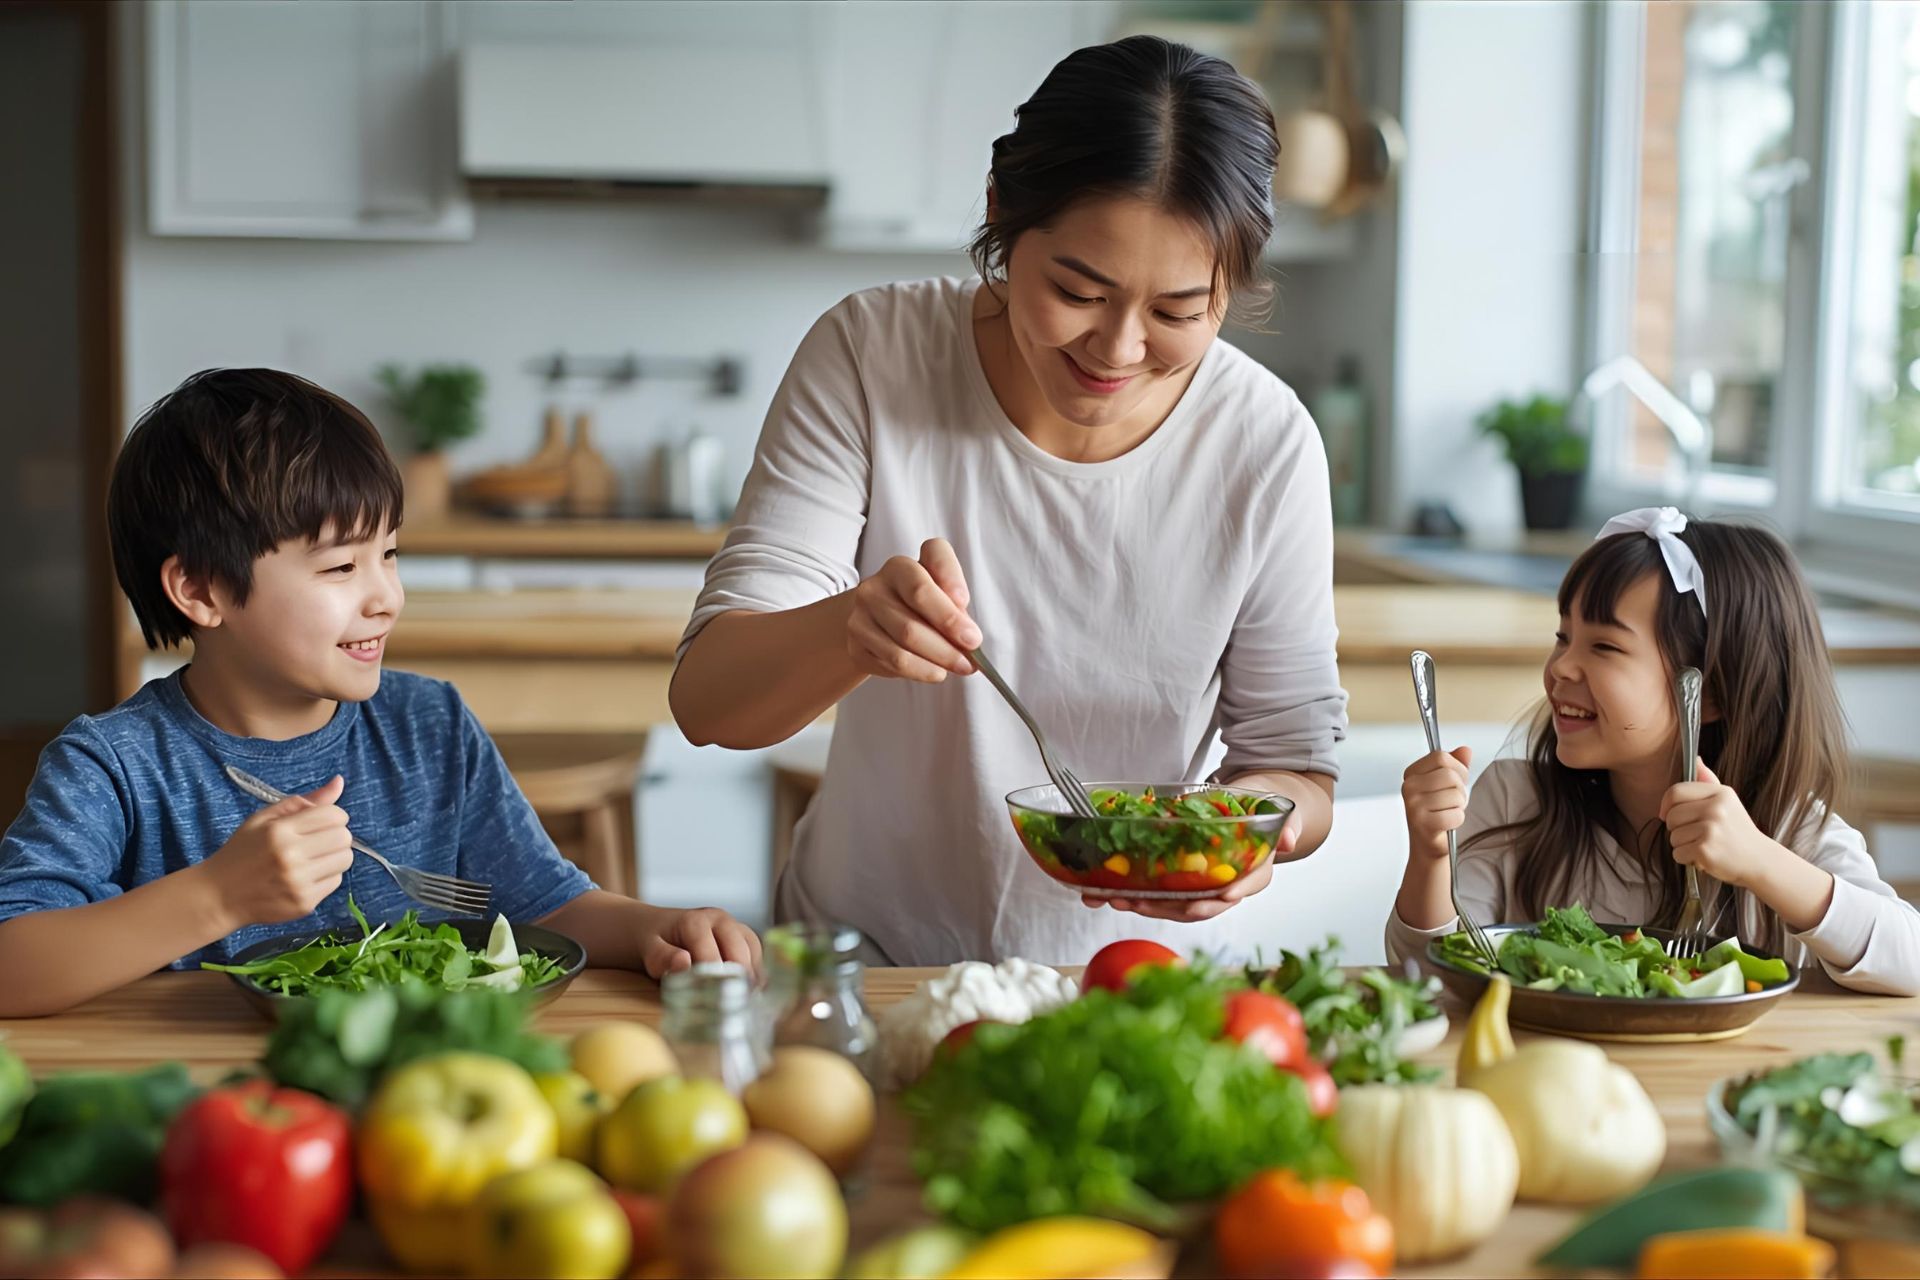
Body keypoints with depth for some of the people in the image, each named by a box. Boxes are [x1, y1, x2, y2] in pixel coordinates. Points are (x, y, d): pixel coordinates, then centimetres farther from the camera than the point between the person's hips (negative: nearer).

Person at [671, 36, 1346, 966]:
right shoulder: (871, 355, -12)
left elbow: (1295, 762, -1)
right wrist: (851, 630, -36)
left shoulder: (1266, 444, -10)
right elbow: (705, 698, -15)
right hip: (862, 955, -2)